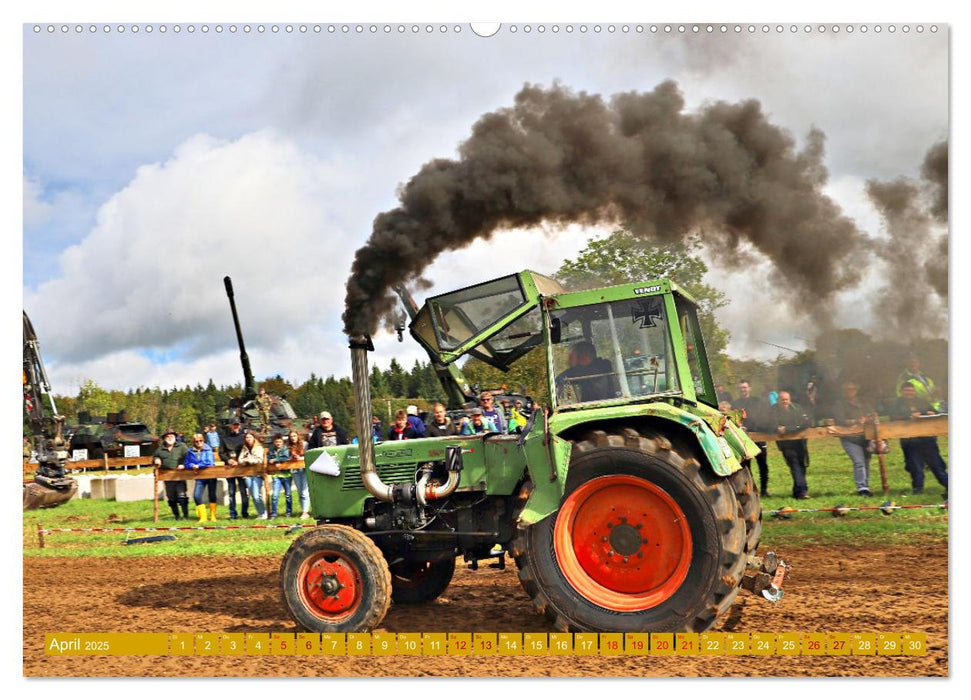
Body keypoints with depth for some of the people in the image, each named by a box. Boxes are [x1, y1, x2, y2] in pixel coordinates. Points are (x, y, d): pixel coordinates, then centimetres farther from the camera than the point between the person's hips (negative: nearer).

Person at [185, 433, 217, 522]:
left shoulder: (208, 449, -6)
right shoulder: (190, 451, 4)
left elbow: (210, 463, -16)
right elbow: (187, 464, 6)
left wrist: (198, 466, -14)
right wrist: (192, 466, -14)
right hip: (200, 477, 3)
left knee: (212, 495, 1)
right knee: (196, 496, -10)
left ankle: (213, 516, 14)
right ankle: (203, 517, -2)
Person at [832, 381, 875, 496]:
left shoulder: (864, 403, 16)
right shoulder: (839, 404, 0)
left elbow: (873, 415, 12)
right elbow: (839, 421, -12)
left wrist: (868, 419, -11)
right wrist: (856, 421, -20)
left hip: (865, 437, 5)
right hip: (850, 438, -5)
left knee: (866, 462, 8)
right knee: (858, 462, -17)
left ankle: (865, 487, 17)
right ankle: (862, 488, -19)